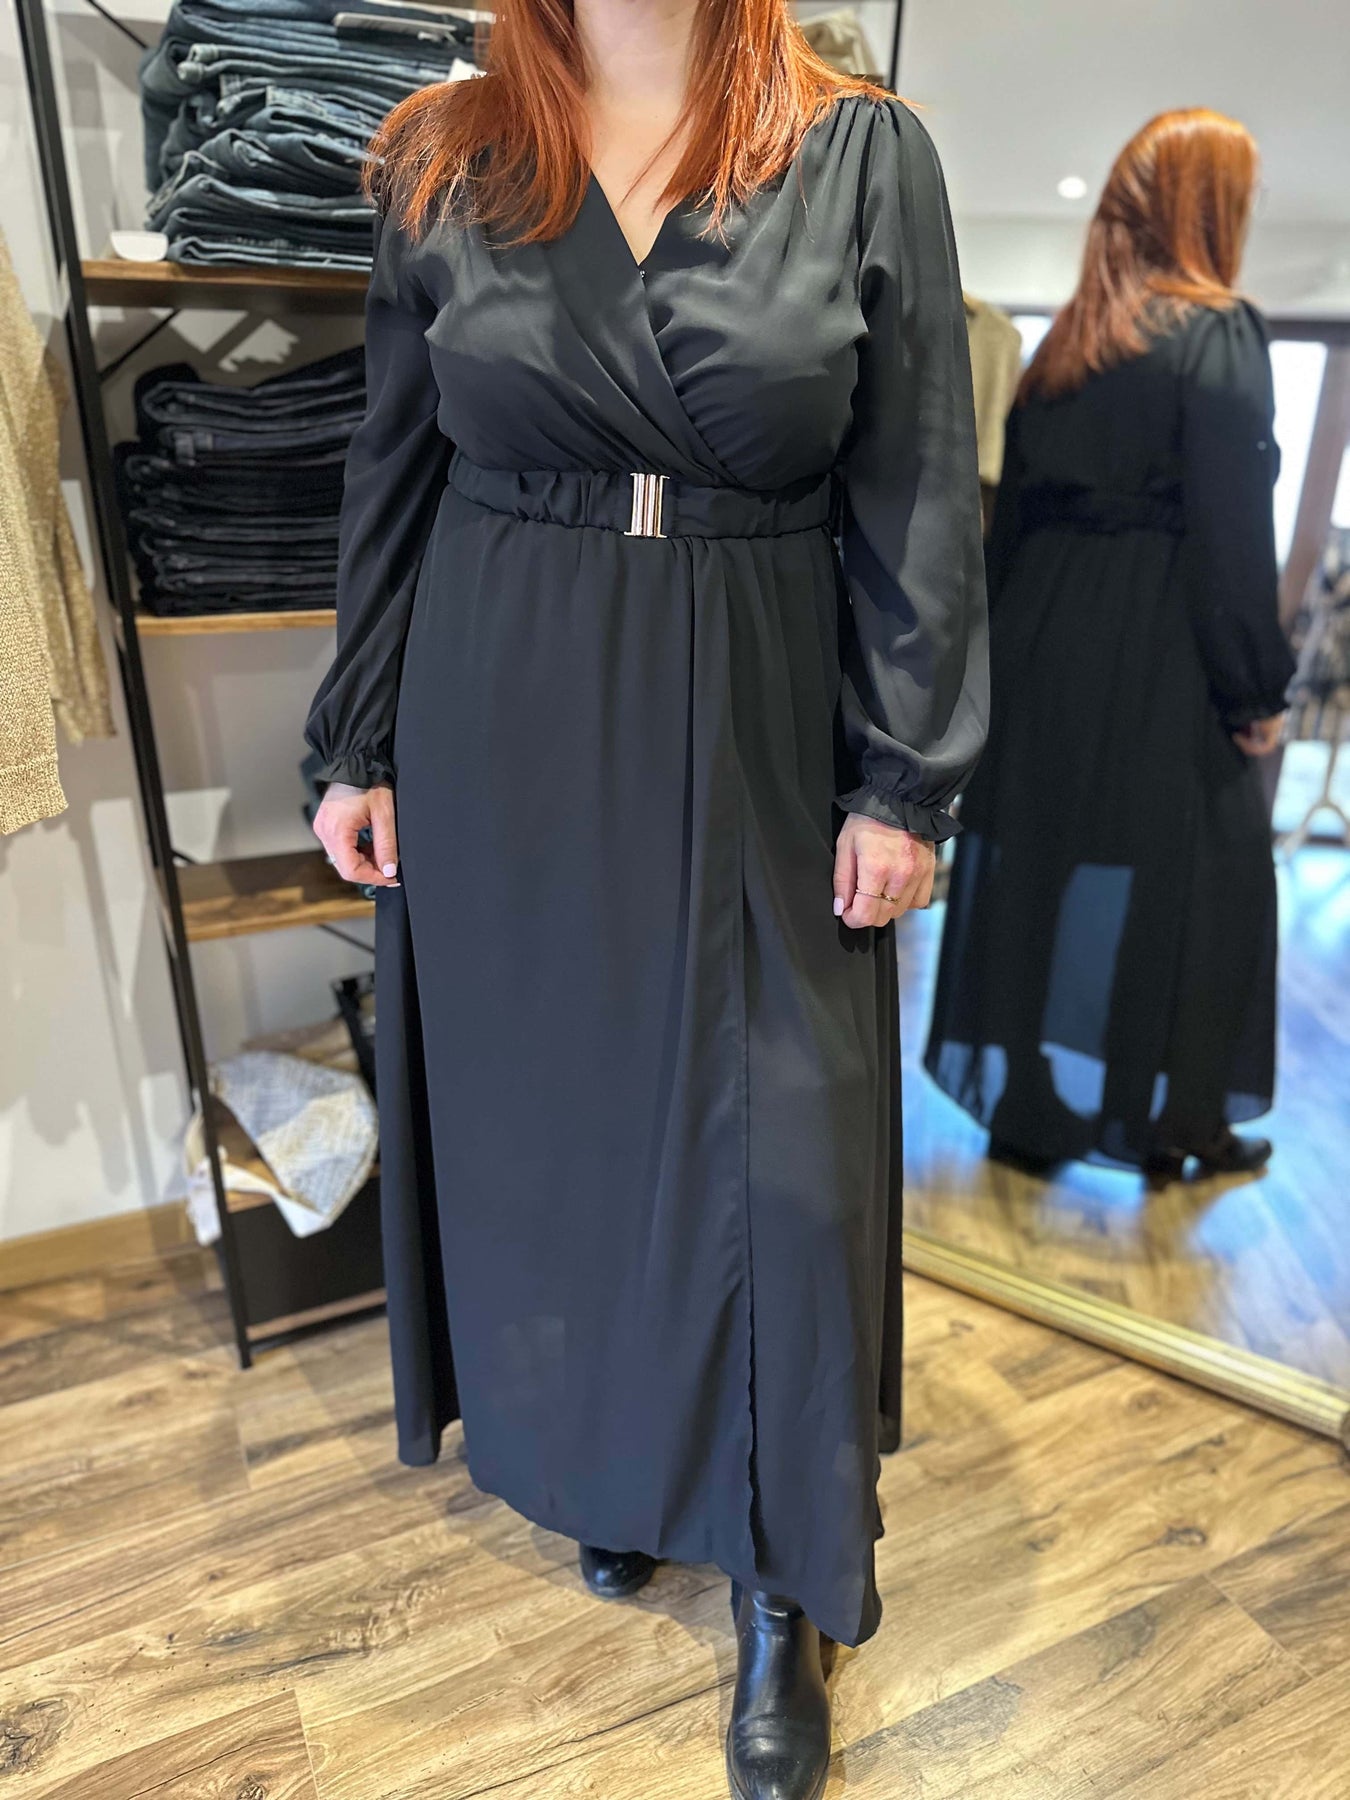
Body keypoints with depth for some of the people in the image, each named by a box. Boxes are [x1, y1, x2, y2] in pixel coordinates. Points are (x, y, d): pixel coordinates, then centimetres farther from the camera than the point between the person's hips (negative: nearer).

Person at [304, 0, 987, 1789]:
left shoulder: (865, 153, 2)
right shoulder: (442, 162, 7)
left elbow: (922, 496, -2)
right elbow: (393, 480, 9)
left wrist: (902, 782, -6)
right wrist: (358, 748, 7)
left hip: (756, 742, -1)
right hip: (505, 736, 3)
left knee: (774, 1146, 3)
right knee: (541, 1105, 13)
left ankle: (783, 1583, 27)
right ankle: (600, 1457, 42)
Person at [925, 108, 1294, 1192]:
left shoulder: (1066, 342, 13)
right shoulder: (1220, 334, -7)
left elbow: (1015, 508, 11)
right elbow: (1232, 533, -14)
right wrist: (1258, 690, -8)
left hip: (1045, 649, 7)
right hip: (1157, 665, -6)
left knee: (1036, 863, 10)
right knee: (1194, 881, 6)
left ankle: (1024, 1104, 20)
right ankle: (1174, 1120, 17)